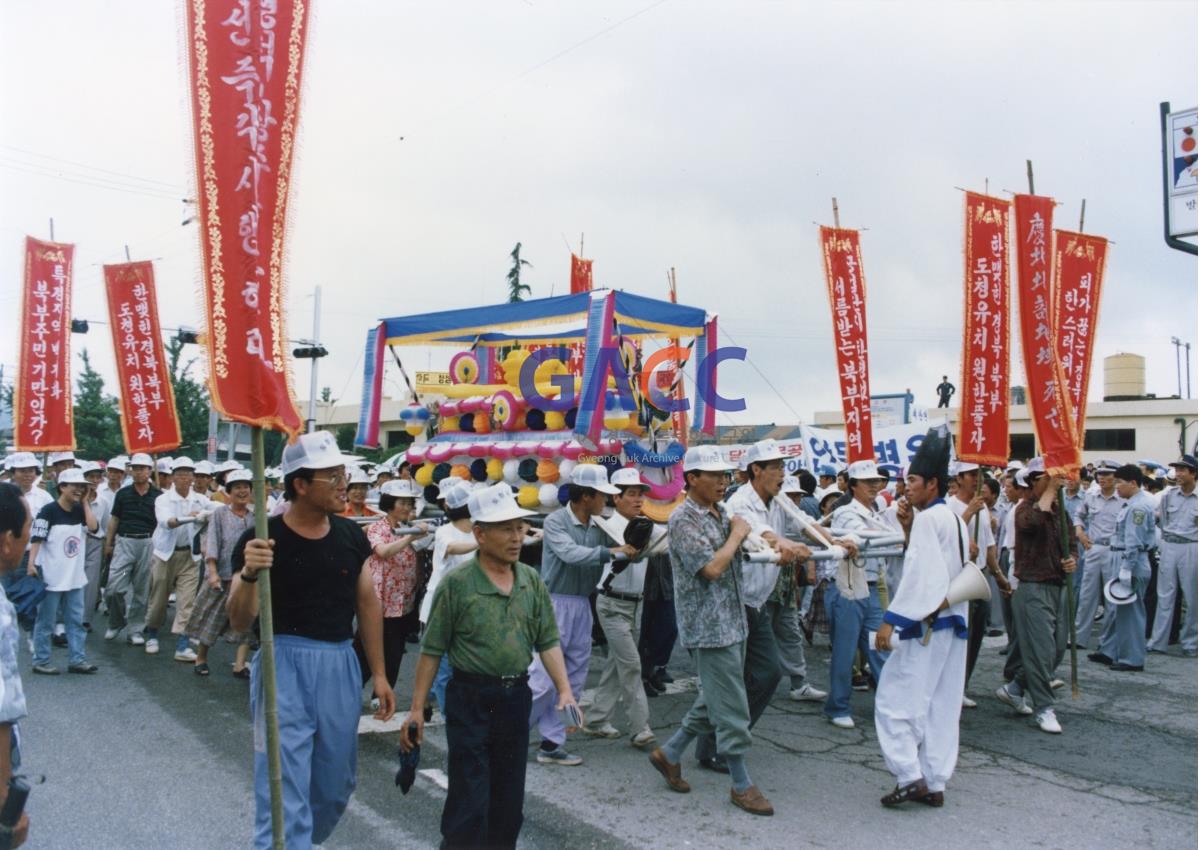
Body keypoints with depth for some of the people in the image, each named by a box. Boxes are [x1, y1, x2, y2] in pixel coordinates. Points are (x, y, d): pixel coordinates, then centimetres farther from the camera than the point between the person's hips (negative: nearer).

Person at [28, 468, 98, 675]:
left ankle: (77, 659, 14)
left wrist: (85, 502, -5)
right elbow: (36, 538, -14)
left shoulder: (78, 510, 6)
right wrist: (31, 563, -23)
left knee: (76, 619, 9)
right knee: (46, 621, 4)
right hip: (51, 576, -6)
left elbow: (93, 526, -8)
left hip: (74, 575, 6)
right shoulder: (49, 511, -12)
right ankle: (40, 661, 13)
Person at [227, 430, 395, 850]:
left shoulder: (351, 536, 2)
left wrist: (379, 674, 10)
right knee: (284, 790, -3)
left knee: (336, 784, 19)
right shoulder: (263, 539, -11)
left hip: (341, 664, 5)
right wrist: (249, 575, -29)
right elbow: (240, 623, -10)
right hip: (285, 662, -5)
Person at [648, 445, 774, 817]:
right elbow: (712, 567, -21)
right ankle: (741, 785, 11)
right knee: (731, 706, -2)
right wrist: (736, 535, -11)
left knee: (714, 701, 17)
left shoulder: (722, 514, 12)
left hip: (733, 622, 9)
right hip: (709, 627, -9)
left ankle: (669, 754, 30)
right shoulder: (684, 518, -14)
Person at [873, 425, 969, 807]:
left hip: (924, 625, -9)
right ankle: (934, 783, 18)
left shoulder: (928, 517, -14)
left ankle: (910, 776, -3)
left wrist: (890, 620, -22)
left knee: (893, 700, -2)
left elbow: (919, 574, -21)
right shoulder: (954, 519, 14)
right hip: (953, 622, 9)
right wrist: (909, 529, 8)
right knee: (941, 706, 11)